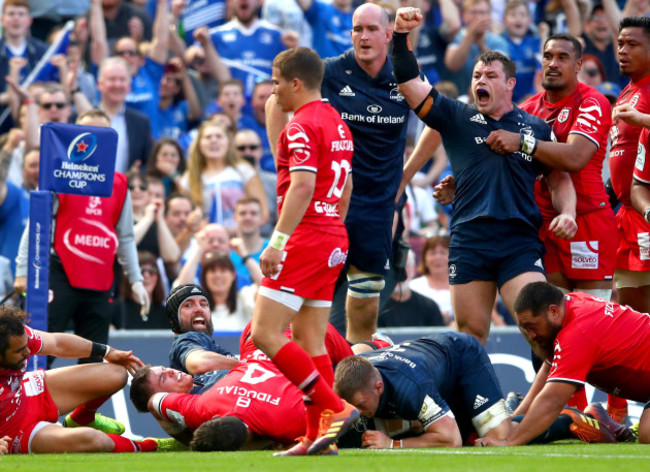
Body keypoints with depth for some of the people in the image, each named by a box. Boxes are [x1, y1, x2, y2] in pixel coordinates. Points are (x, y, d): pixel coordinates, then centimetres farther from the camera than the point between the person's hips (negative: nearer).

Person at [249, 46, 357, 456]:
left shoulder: (302, 125, -13)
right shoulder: (337, 122, 17)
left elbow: (302, 186, -23)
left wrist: (277, 242, -25)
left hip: (306, 238, -10)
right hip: (333, 239, 10)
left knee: (266, 334, -9)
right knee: (310, 341, 9)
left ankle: (335, 408, -14)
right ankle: (318, 435, 6)